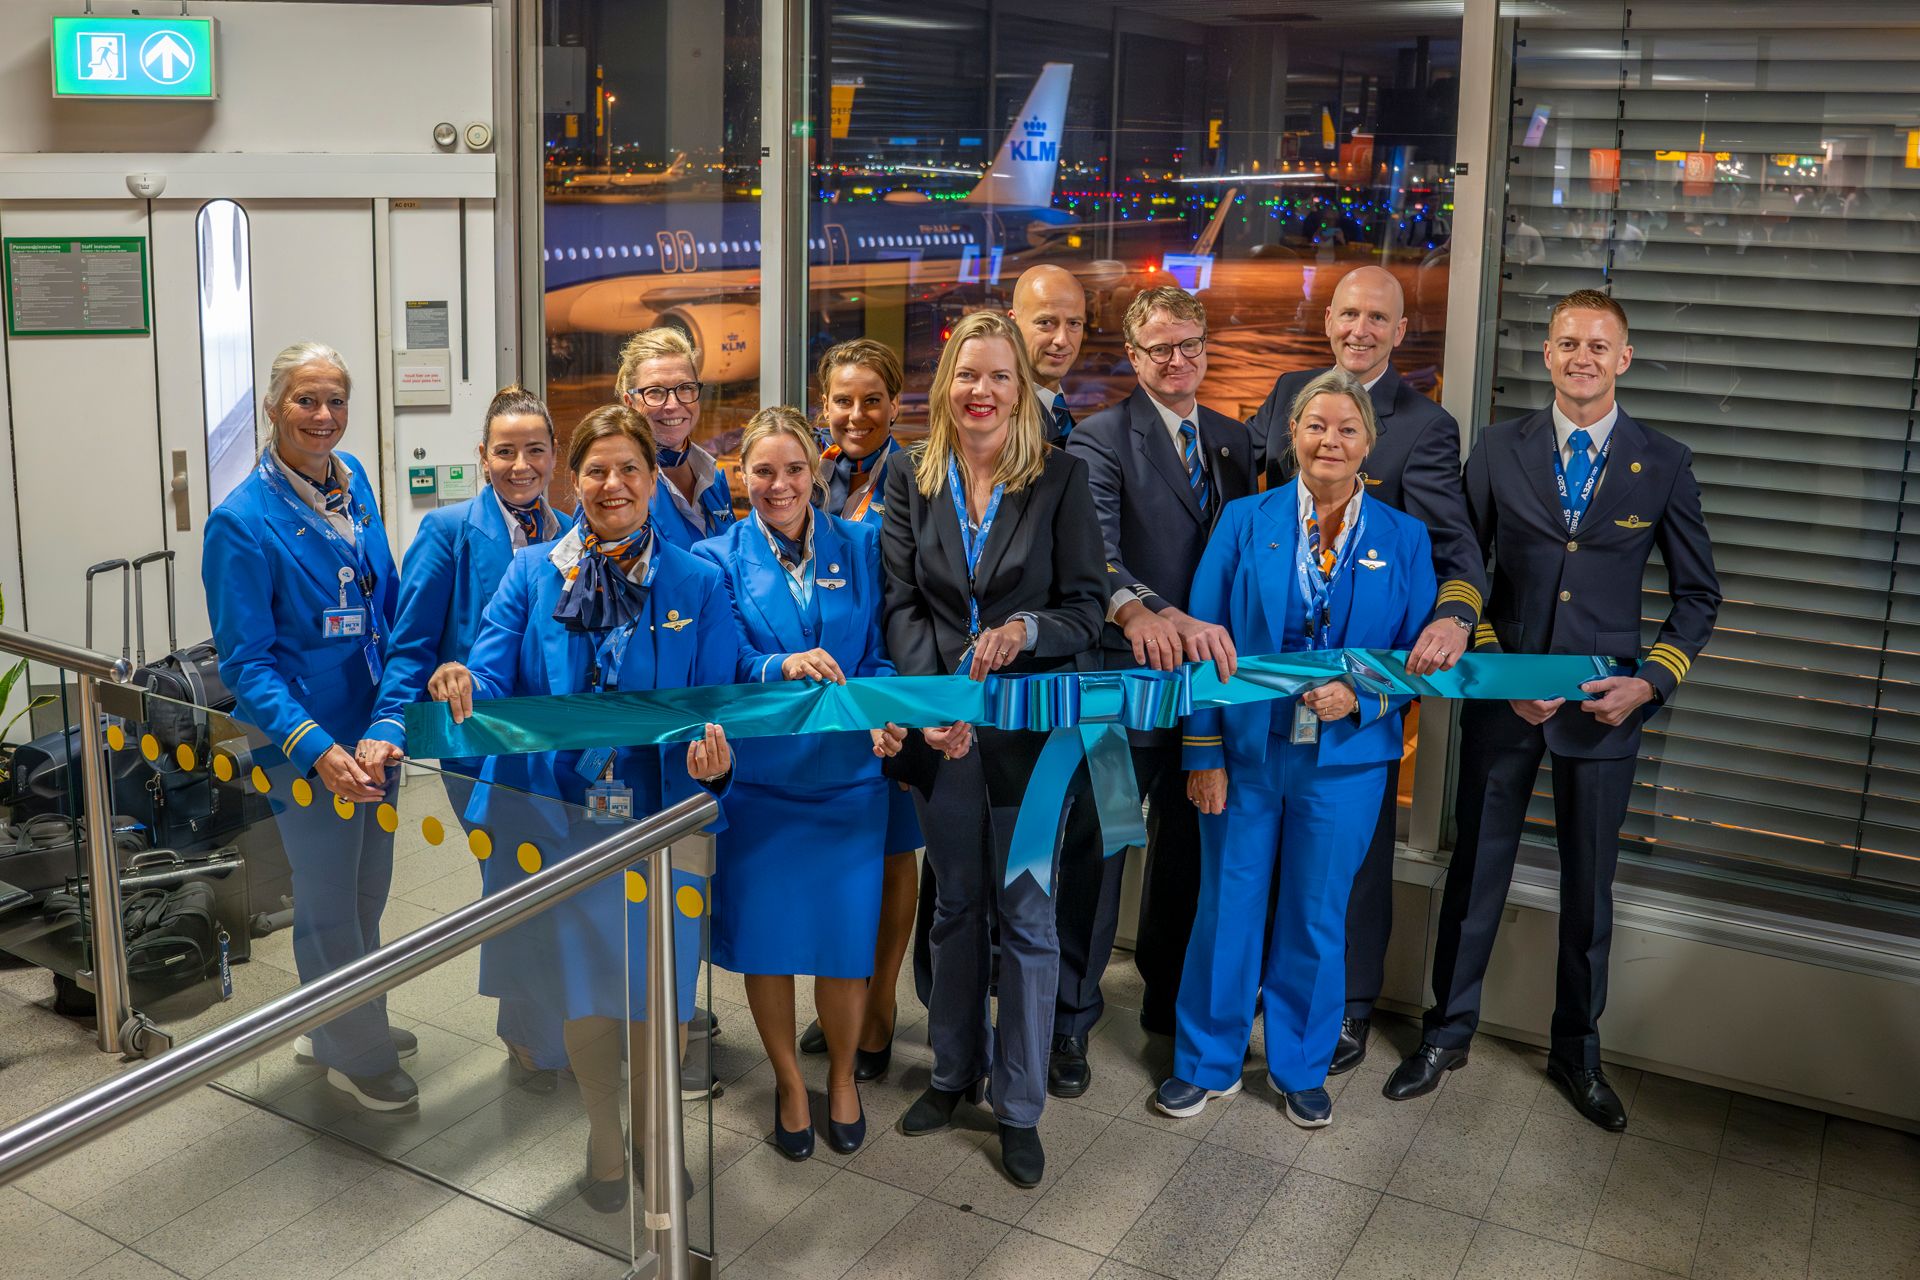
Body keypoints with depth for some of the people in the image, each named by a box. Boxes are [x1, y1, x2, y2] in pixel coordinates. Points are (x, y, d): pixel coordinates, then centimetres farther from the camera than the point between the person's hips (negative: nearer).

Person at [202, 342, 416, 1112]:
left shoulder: (352, 480, 1)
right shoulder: (244, 521, -19)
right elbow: (245, 663, -20)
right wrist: (316, 748, -30)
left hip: (373, 726, 7)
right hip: (309, 741, -7)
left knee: (368, 888, 21)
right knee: (329, 902, 10)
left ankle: (355, 1026, 43)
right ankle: (353, 1055, 29)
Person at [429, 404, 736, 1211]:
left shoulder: (697, 585, 1)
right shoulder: (532, 572, 3)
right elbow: (493, 677, -5)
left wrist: (713, 753, -25)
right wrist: (462, 686, -29)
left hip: (658, 820, -1)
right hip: (556, 818, 1)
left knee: (653, 991, 10)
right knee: (581, 991, 13)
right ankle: (603, 1135, 39)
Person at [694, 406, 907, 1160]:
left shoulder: (860, 549, 5)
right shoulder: (719, 559, 1)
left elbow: (881, 655, 3)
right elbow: (720, 664, -9)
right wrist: (781, 667, -29)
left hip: (846, 773, 1)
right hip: (755, 773, 0)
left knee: (845, 934, 4)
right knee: (764, 935, 6)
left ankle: (842, 1075, 31)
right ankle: (788, 1081, 30)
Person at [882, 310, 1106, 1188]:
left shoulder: (1061, 479, -3)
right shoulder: (912, 483, 4)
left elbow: (1088, 605, -5)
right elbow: (902, 606, -2)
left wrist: (1025, 631, -25)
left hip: (1030, 724, -2)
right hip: (941, 729, 3)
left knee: (1027, 918, 4)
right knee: (955, 907, 16)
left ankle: (1019, 1107, 18)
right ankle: (955, 1071, 34)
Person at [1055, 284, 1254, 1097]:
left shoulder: (1233, 442, 12)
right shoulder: (1102, 440, -8)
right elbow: (1093, 549, -24)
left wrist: (1225, 636, 1)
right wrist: (1139, 611, -44)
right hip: (1125, 674, -6)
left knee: (1189, 847, 17)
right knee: (1096, 852, 2)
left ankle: (1171, 1000, 34)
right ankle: (1069, 1021, 15)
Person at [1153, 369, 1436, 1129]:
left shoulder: (1403, 539, 2)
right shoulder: (1245, 521, -1)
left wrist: (1360, 695, -16)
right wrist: (1204, 752, -7)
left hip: (1345, 760, 1)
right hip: (1246, 751, 0)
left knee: (1317, 916, 12)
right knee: (1227, 908, 8)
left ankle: (1300, 1068, 31)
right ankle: (1208, 1063, 27)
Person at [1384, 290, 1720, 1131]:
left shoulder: (1664, 464, 1)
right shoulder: (1499, 451, 1)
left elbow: (1697, 595, 6)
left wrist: (1651, 682, -8)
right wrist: (1496, 668, -10)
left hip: (1603, 707, 0)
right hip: (1501, 697, 0)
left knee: (1589, 885, 11)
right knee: (1476, 870, 8)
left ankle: (1576, 1052, 29)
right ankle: (1447, 1035, 24)